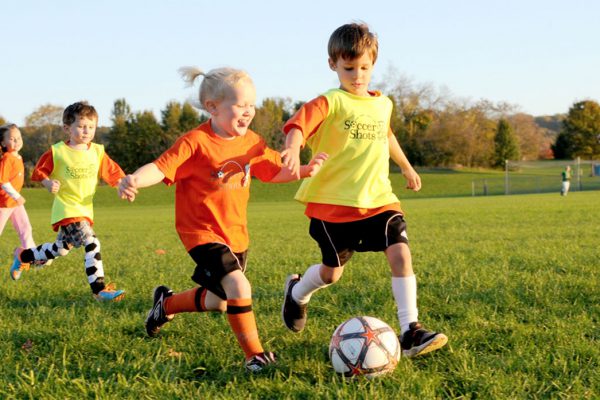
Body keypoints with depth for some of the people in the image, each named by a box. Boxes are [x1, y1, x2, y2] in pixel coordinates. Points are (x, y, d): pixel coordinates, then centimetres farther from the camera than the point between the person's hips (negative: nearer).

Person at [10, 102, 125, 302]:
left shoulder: (97, 152, 3)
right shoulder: (56, 152, -8)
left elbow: (112, 173, 2)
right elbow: (39, 171, 1)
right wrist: (48, 183, -19)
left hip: (85, 210, 7)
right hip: (66, 209, -6)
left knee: (60, 249, 21)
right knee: (91, 243, -22)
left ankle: (23, 256, 46)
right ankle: (99, 289, -18)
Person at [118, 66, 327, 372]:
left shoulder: (251, 143, 1)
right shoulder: (195, 143, -20)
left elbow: (274, 171, 14)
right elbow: (160, 168, -28)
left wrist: (305, 171, -3)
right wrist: (135, 179, -48)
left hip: (236, 233, 8)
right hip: (202, 232, -8)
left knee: (219, 302, 19)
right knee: (239, 287, -26)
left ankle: (166, 303, 46)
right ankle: (255, 355, -10)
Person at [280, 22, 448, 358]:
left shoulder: (382, 104, 11)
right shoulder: (330, 103, -10)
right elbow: (298, 126, -28)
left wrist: (406, 166, 40)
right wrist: (293, 149, -49)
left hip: (378, 198, 4)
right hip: (333, 201, -4)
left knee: (401, 253, -16)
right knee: (332, 272, 7)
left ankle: (411, 332, -13)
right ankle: (297, 293, 42)